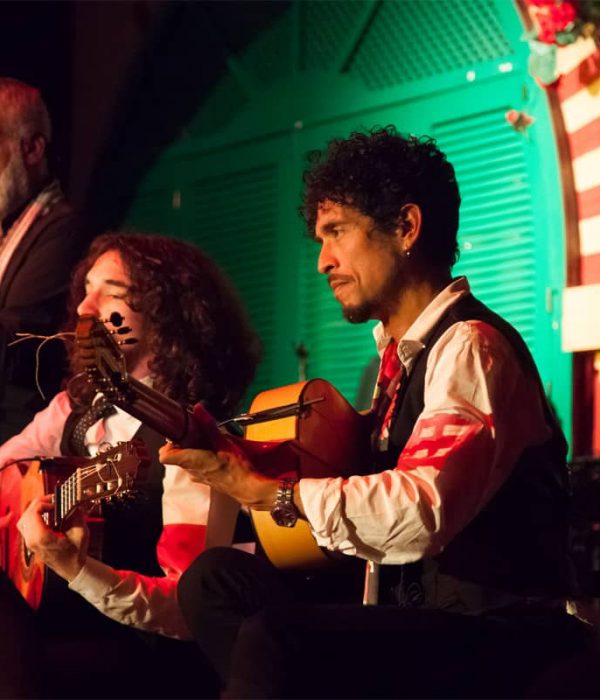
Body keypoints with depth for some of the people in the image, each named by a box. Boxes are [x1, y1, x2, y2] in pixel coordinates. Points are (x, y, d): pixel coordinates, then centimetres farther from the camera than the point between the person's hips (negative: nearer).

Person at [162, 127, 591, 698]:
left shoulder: (468, 348, -12)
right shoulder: (400, 353, 16)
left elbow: (420, 513, -27)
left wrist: (273, 492, -18)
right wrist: (235, 459, 4)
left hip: (498, 636, -9)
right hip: (414, 610, 9)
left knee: (274, 640, -30)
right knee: (217, 578, -4)